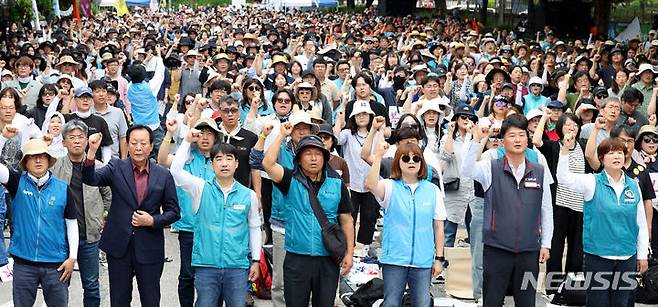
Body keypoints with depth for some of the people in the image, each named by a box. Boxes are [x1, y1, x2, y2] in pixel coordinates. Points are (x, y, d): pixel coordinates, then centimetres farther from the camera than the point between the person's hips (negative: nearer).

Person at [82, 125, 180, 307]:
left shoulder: (163, 175, 1)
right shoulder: (116, 168, 1)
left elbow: (173, 212, 6)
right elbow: (90, 179, -15)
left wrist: (153, 221, -11)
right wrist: (92, 152, -30)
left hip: (149, 249, 0)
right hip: (119, 246, 0)